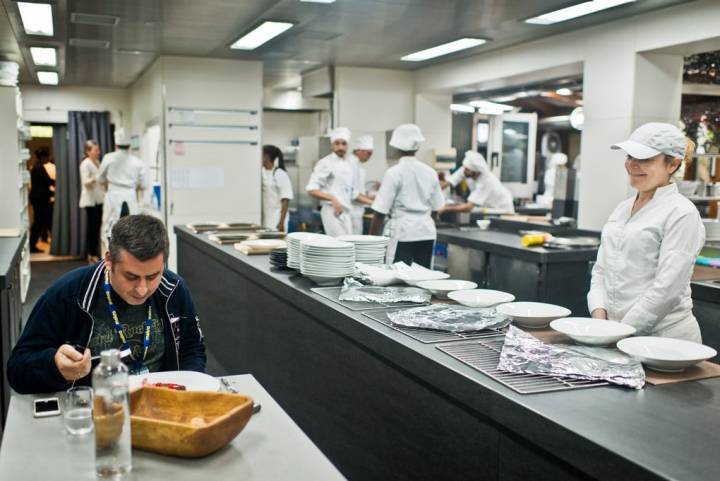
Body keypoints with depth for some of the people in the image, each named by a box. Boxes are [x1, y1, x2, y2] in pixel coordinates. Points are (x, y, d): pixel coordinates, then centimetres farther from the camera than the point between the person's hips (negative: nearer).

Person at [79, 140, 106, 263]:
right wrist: (96, 178, -34)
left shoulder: (97, 163, 14)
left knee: (97, 226, 7)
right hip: (90, 200, -7)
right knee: (92, 226, -5)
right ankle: (91, 255, 2)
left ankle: (95, 254, 13)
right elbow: (85, 182, -20)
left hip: (99, 199, 8)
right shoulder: (85, 164, -11)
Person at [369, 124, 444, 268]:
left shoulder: (394, 173, -8)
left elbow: (380, 212, -9)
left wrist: (371, 238, -1)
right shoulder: (430, 173, 5)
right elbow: (435, 209, 14)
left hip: (403, 234, -5)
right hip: (427, 232, 5)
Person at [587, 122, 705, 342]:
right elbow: (601, 269, 12)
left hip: (663, 336, -6)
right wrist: (600, 316, -2)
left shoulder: (682, 214, -10)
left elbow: (666, 288, -15)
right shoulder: (623, 208, 12)